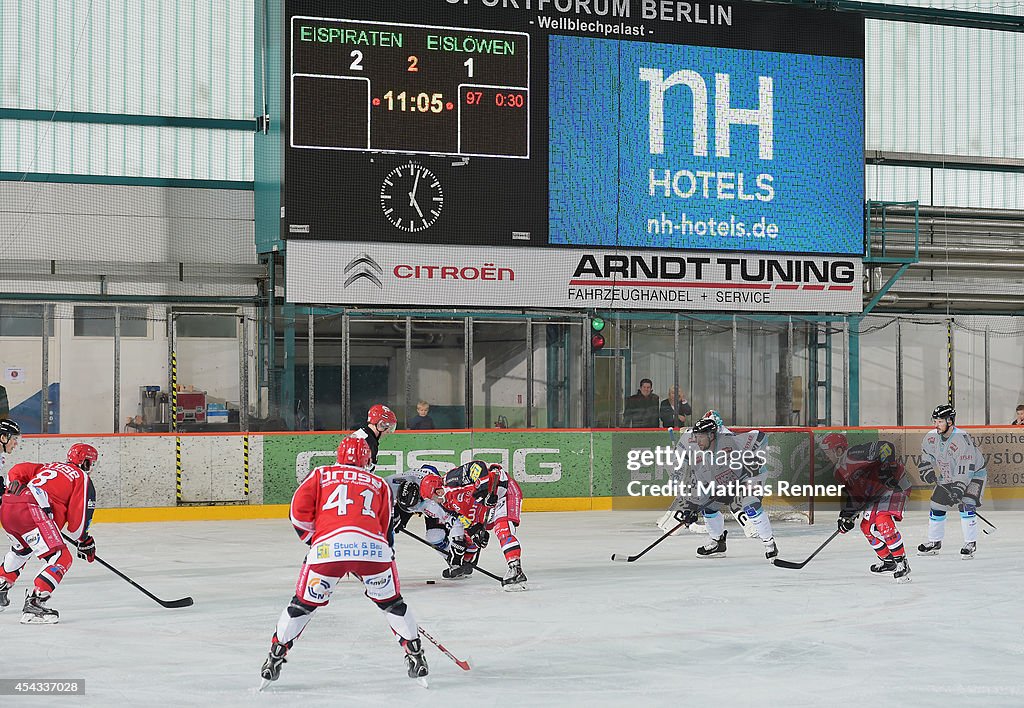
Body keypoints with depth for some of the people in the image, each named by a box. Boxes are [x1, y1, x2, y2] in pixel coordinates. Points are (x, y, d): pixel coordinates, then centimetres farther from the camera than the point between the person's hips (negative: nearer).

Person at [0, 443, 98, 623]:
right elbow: (78, 516, 4)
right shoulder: (83, 478, 12)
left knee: (21, 550, 37)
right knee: (61, 558, -7)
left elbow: (19, 470, 20)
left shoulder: (48, 467, 33)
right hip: (31, 510, -8)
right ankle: (33, 604, -19)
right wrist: (85, 541, 16)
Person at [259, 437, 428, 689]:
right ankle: (415, 655, 20)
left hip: (328, 545, 0)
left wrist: (313, 539, 25)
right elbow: (386, 528, 25)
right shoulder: (379, 484, 28)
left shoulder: (321, 474, 24)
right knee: (391, 602, 21)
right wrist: (389, 551, 37)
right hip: (372, 546, 1)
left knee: (303, 604, 17)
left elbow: (298, 512, 13)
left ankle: (276, 655, 18)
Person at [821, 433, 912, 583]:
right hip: (875, 494, 11)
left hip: (895, 484, -11)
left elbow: (885, 447, -29)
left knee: (883, 522, -26)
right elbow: (852, 494, 15)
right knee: (867, 527, 13)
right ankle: (888, 561, 26)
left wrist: (885, 468, -34)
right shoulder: (840, 472, 10)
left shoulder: (854, 455, -22)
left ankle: (902, 563, -19)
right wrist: (847, 516, 3)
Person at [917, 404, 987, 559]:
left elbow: (966, 469, -34)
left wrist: (958, 488, -39)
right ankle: (934, 542, 21)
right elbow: (926, 455, 10)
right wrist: (926, 469, -6)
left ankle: (970, 543, -12)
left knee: (966, 505, -22)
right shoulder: (931, 436, -11)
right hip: (948, 476, 7)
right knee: (937, 506, 5)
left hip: (973, 474, -7)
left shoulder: (962, 439, -32)